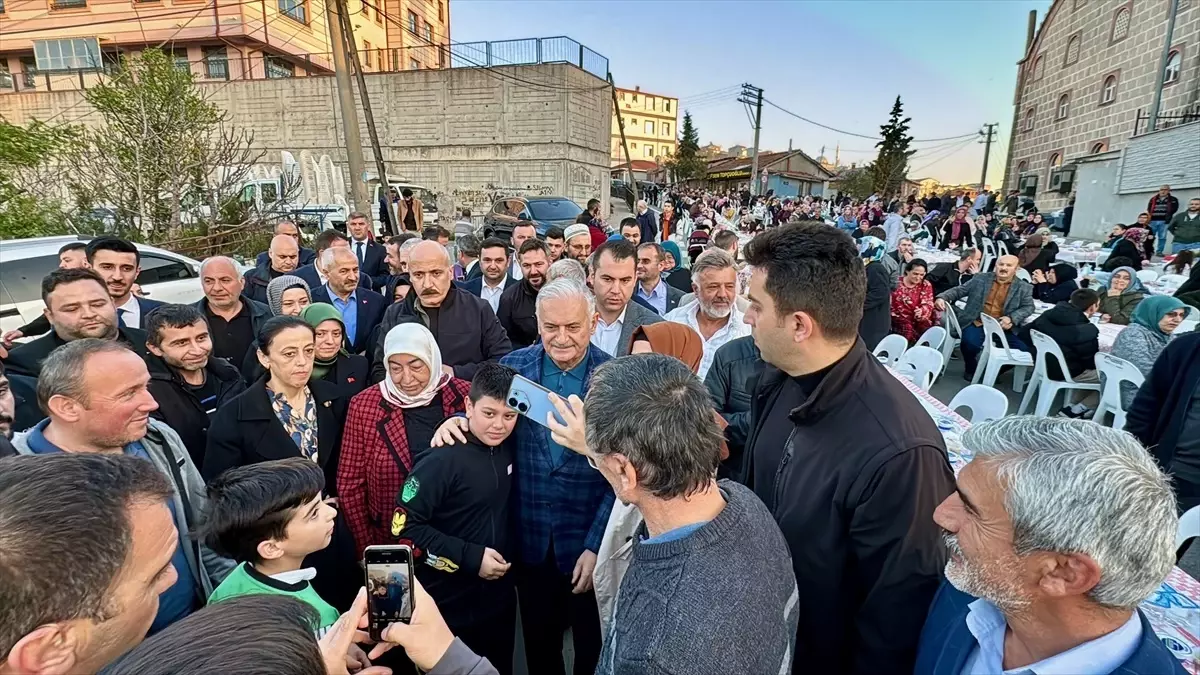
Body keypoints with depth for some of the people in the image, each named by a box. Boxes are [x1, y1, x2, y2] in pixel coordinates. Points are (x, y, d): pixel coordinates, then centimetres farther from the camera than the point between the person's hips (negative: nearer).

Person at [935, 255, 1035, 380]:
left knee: (1023, 350, -19)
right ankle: (971, 369, 3)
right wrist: (942, 297, -9)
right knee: (970, 344, -31)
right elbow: (959, 290, 10)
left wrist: (1012, 318, -16)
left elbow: (1028, 307, 3)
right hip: (978, 323, -1)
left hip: (1003, 327, 1)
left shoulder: (1024, 288, 9)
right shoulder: (981, 278, 10)